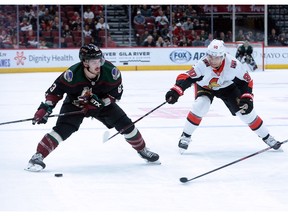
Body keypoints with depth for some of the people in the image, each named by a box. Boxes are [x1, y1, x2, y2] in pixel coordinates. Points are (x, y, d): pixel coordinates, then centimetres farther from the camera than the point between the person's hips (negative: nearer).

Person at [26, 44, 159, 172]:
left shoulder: (110, 71, -28)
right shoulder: (73, 74, -33)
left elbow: (116, 93, -15)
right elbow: (56, 90, -21)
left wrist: (100, 102, -26)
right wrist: (45, 108, -28)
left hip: (102, 102, 3)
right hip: (74, 104, -3)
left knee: (125, 124, -2)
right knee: (63, 129, -23)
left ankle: (142, 150, 23)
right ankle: (38, 156, -19)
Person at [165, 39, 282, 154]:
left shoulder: (233, 65, -33)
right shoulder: (202, 64, -39)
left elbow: (246, 81, -17)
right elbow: (185, 78, -41)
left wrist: (247, 98, -22)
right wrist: (175, 91, -56)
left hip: (227, 86, 1)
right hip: (204, 87, -1)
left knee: (246, 111, -3)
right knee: (200, 106, -29)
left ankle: (267, 137, 15)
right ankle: (185, 136, -10)